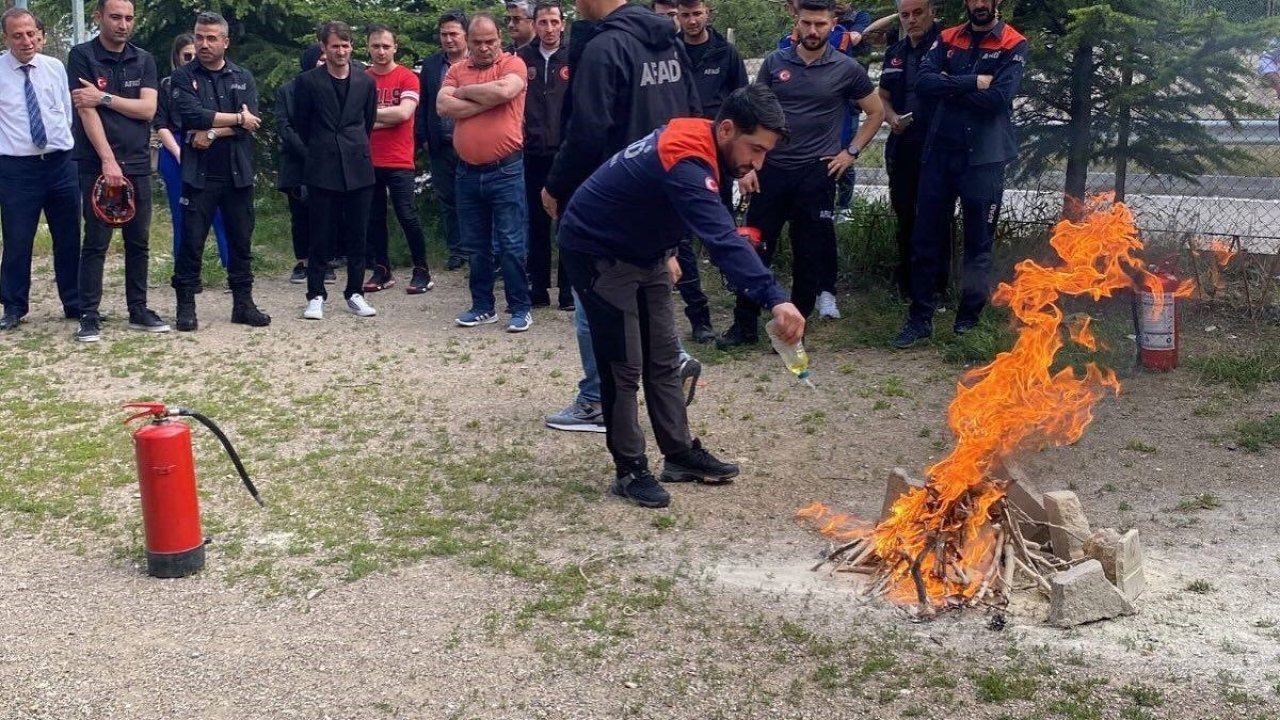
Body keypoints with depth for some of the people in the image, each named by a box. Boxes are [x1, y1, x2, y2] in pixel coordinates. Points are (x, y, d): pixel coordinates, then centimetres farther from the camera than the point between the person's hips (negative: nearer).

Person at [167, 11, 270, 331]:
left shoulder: (244, 78, 9)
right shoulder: (182, 77, 2)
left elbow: (252, 121, -5)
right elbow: (193, 115, -15)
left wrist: (212, 132, -14)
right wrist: (236, 119, -10)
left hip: (238, 173, 3)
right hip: (199, 173, -3)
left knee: (241, 241, 8)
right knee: (191, 242, -1)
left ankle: (243, 303, 16)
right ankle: (186, 305, 6)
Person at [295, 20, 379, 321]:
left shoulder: (365, 82, 7)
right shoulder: (308, 81, -1)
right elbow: (302, 125, 8)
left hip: (358, 169, 3)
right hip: (322, 171, -2)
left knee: (357, 236, 6)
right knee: (321, 237, 0)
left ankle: (355, 293, 15)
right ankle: (316, 295, 8)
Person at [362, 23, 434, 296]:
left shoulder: (407, 78, -3)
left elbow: (404, 113, -16)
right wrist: (387, 118, -11)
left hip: (399, 161, -4)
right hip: (369, 160, 4)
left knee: (407, 216, -4)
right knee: (374, 218, 9)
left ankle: (422, 271, 6)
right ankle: (382, 271, 18)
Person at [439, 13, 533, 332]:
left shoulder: (512, 64, -3)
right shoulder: (456, 71, 10)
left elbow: (504, 91, -23)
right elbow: (443, 107, -5)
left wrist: (463, 92, -7)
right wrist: (488, 100, -12)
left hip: (506, 171, -5)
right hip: (467, 172, 5)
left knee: (510, 244, -1)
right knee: (475, 246, 12)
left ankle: (520, 308, 7)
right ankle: (483, 306, 22)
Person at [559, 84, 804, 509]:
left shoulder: (697, 142, -5)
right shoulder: (687, 162, -35)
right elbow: (722, 240, -48)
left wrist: (667, 254, 12)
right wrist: (775, 299, -56)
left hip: (642, 251, 10)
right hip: (598, 252, -9)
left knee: (664, 359, 11)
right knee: (624, 366, -5)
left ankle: (680, 454, 21)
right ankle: (629, 471, 7)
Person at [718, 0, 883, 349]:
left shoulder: (847, 69, -1)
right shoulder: (774, 62, 2)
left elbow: (876, 113, 11)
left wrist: (852, 152, 2)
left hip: (817, 174, -1)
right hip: (772, 170, 1)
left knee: (810, 255, 5)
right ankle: (745, 325, 14)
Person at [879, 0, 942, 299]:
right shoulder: (894, 53, 14)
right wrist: (892, 117, 2)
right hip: (902, 147, 6)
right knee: (904, 216, 15)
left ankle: (937, 286, 9)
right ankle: (906, 282, 27)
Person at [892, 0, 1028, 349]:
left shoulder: (1013, 45, -2)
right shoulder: (947, 39, 9)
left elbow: (998, 98, -16)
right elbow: (924, 82, -7)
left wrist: (949, 86, -8)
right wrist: (972, 83, -15)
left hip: (984, 157, -3)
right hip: (940, 150, 3)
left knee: (979, 243, 7)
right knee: (925, 238, 4)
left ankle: (968, 321, 18)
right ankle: (920, 318, 14)